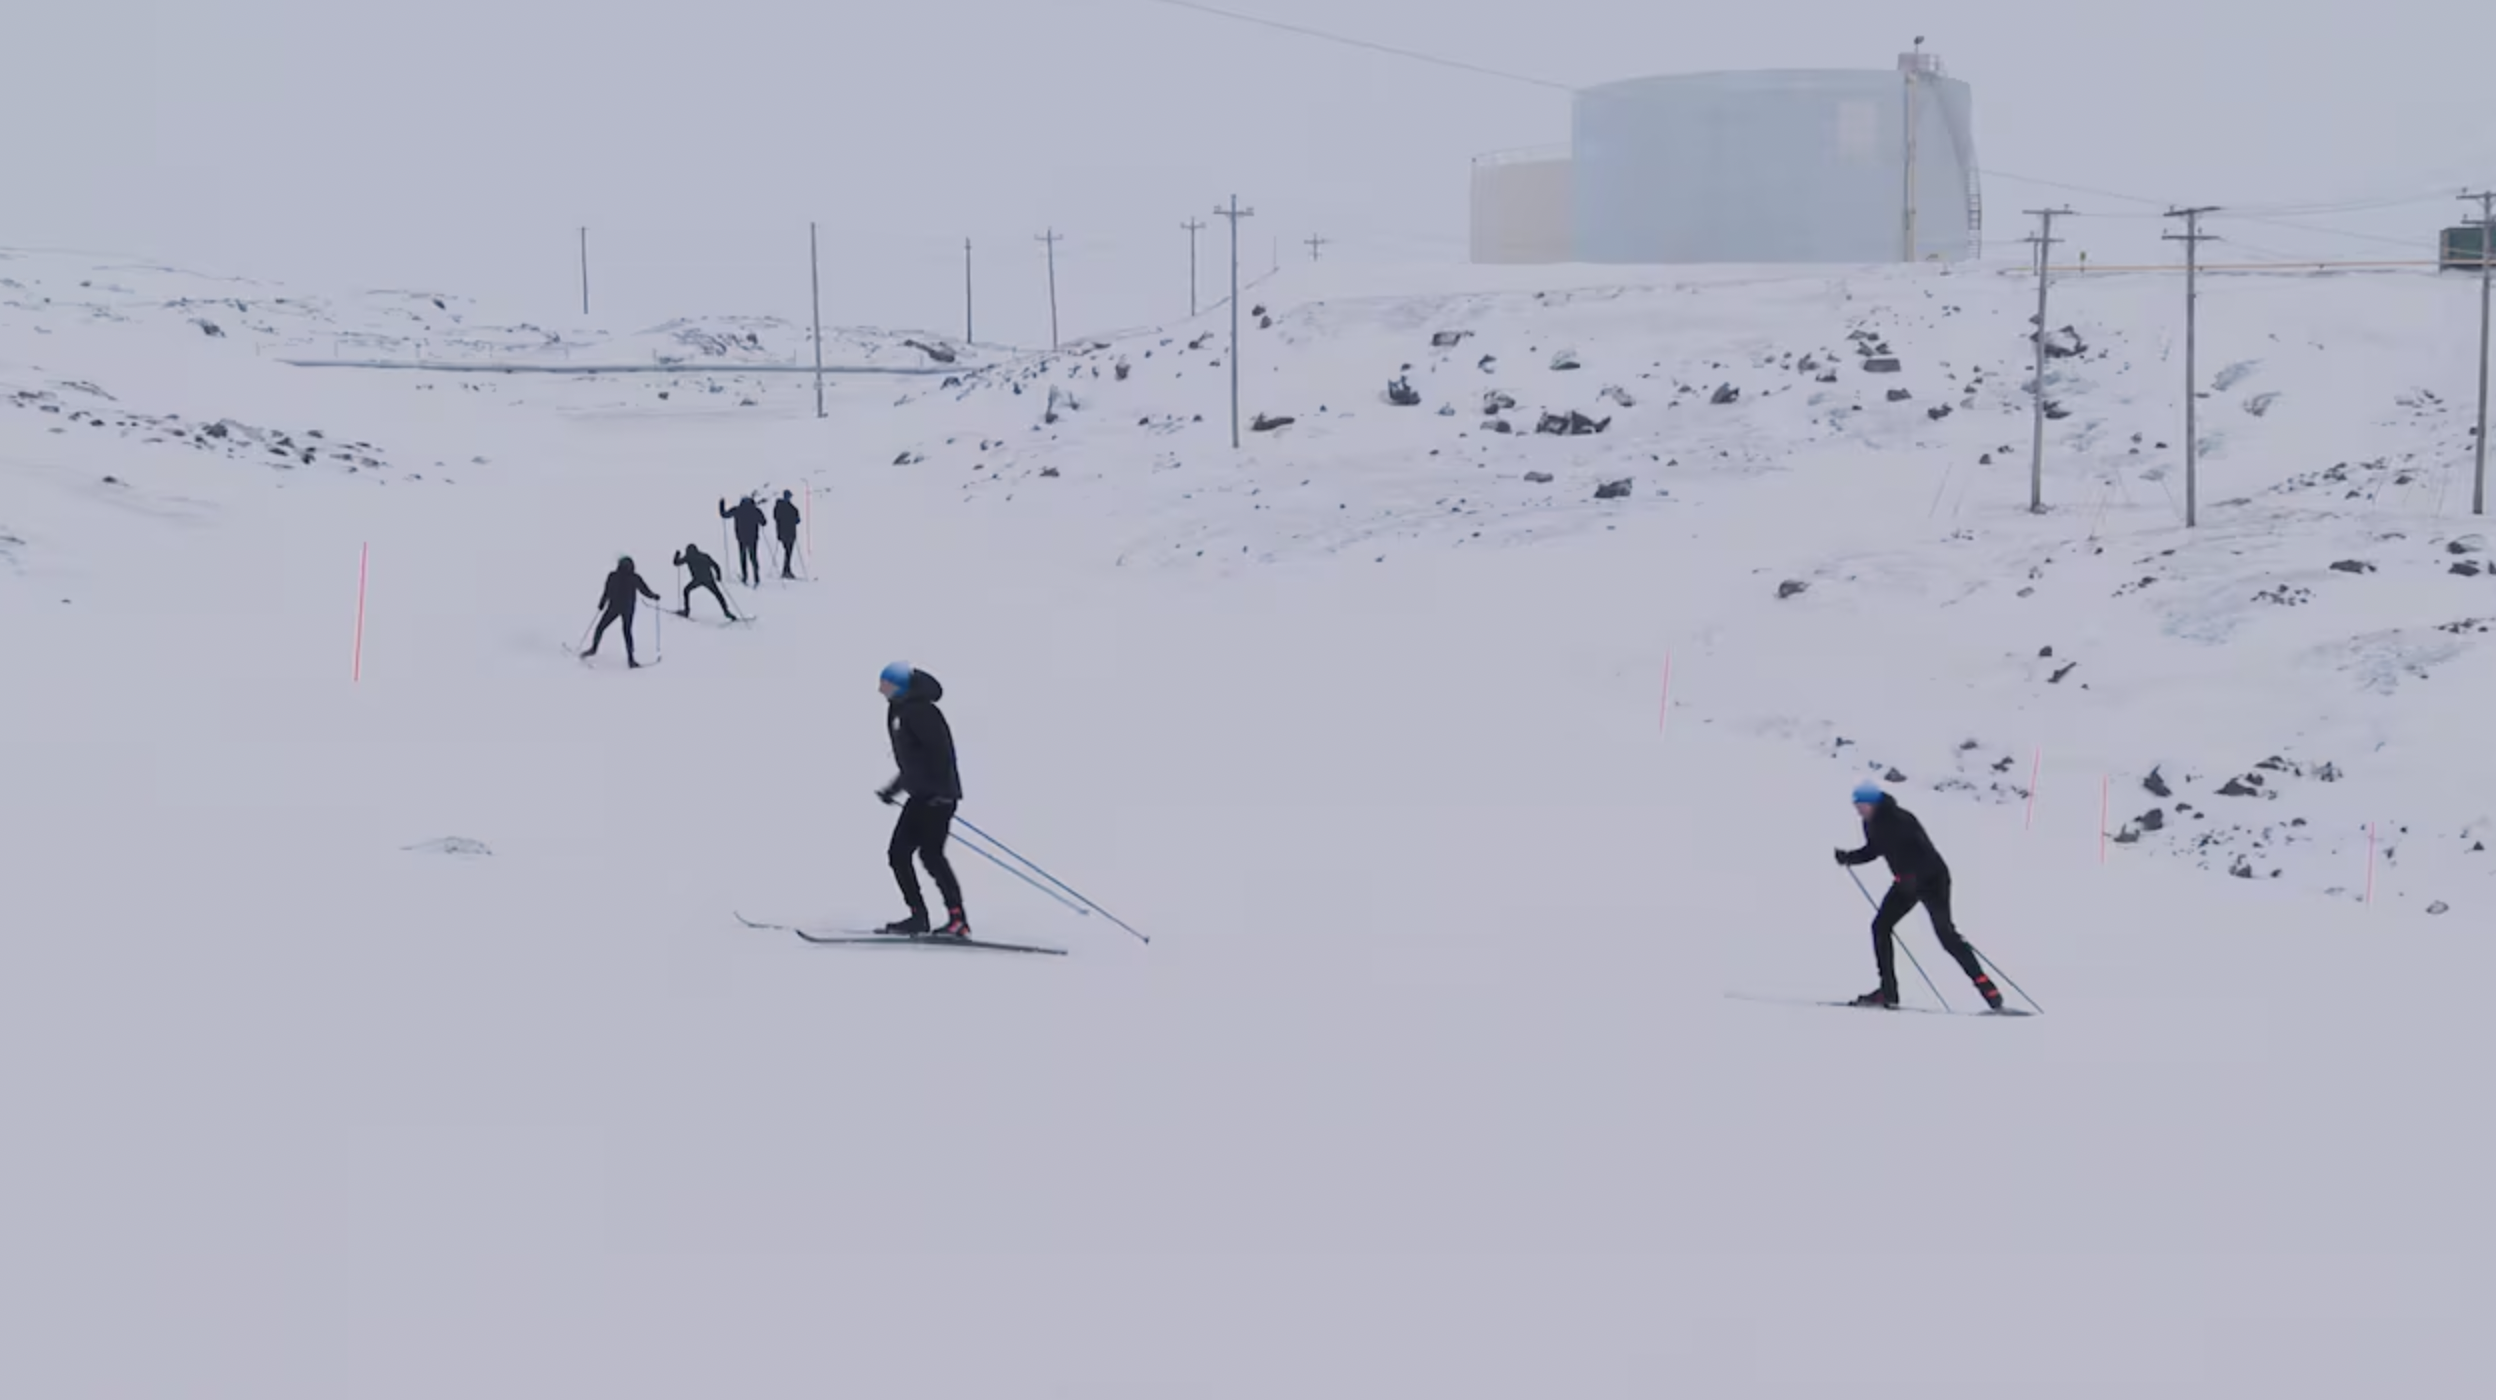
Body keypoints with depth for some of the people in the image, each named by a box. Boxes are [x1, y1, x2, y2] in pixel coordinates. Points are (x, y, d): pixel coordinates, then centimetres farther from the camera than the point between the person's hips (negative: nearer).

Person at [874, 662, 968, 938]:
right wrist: (893, 789, 28)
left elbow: (940, 748, -22)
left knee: (930, 853, -15)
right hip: (922, 795, 10)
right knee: (898, 852, 6)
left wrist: (942, 790, -27)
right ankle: (918, 917, 10)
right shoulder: (900, 711, 16)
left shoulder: (918, 711, -14)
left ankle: (958, 920, -15)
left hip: (937, 795, -10)